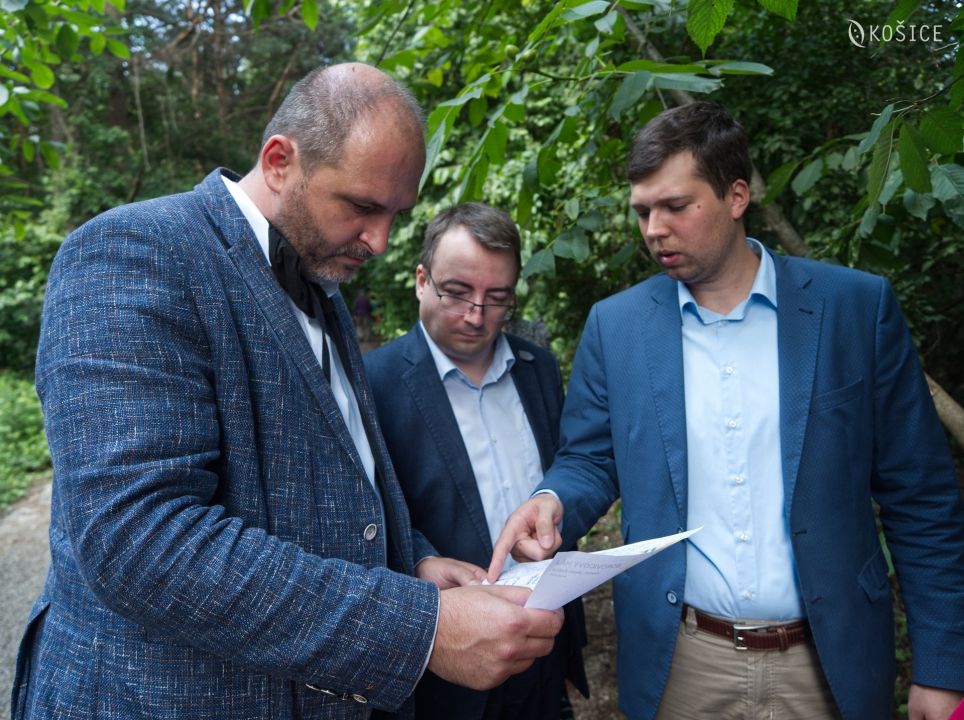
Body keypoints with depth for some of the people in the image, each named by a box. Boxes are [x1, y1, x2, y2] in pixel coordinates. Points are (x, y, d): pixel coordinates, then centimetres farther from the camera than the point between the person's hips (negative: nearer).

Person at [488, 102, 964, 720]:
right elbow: (591, 461, 3)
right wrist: (553, 503, -19)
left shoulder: (858, 306, -7)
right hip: (679, 662, 1)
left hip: (832, 664, 0)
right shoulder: (614, 324, -3)